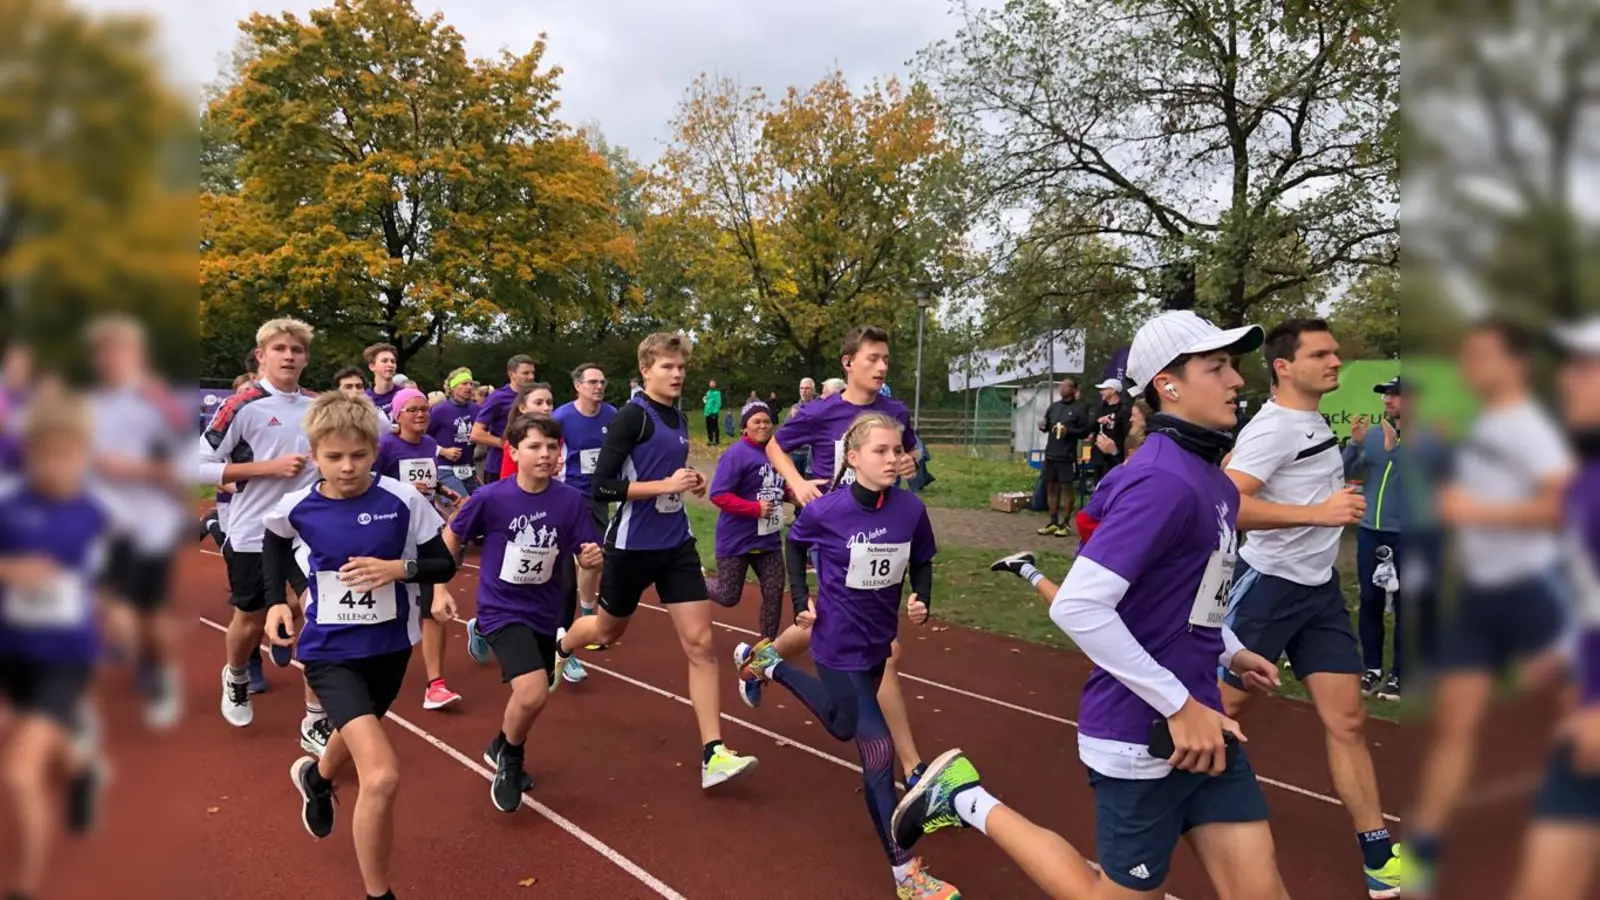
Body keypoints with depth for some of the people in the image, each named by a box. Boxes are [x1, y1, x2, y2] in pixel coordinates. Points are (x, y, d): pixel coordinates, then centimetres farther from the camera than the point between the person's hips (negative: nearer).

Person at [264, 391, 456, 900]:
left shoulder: (403, 500, -16)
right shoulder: (295, 509, -12)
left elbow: (444, 565, -8)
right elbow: (274, 544, 13)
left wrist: (398, 568, -26)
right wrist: (277, 600, 2)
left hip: (390, 647, 3)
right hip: (329, 652, -2)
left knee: (357, 738, 32)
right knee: (382, 776, -20)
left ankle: (316, 777, 70)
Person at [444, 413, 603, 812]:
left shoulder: (571, 499, -13)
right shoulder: (490, 498, -18)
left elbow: (586, 556, -7)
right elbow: (451, 539, -2)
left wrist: (593, 558, -29)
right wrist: (440, 590, -1)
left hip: (545, 612, 4)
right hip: (502, 610, -4)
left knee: (531, 695, 21)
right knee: (533, 694, -22)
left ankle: (503, 750, 54)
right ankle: (509, 757, 11)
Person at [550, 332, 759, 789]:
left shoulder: (679, 419, 7)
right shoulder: (632, 416, -15)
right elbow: (601, 486, -20)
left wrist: (690, 483, 3)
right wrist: (665, 485, -24)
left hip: (677, 545, 5)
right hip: (632, 546, -5)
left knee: (700, 643, -5)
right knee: (609, 630, 19)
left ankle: (713, 754, -2)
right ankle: (560, 643, 56)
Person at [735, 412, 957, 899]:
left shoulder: (911, 509, -14)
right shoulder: (825, 510, -21)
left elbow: (922, 563, 5)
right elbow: (795, 544, 1)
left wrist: (922, 601, -13)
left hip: (879, 639, 6)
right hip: (840, 645, -6)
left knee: (845, 726, 29)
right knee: (879, 751, -9)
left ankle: (767, 663, 52)